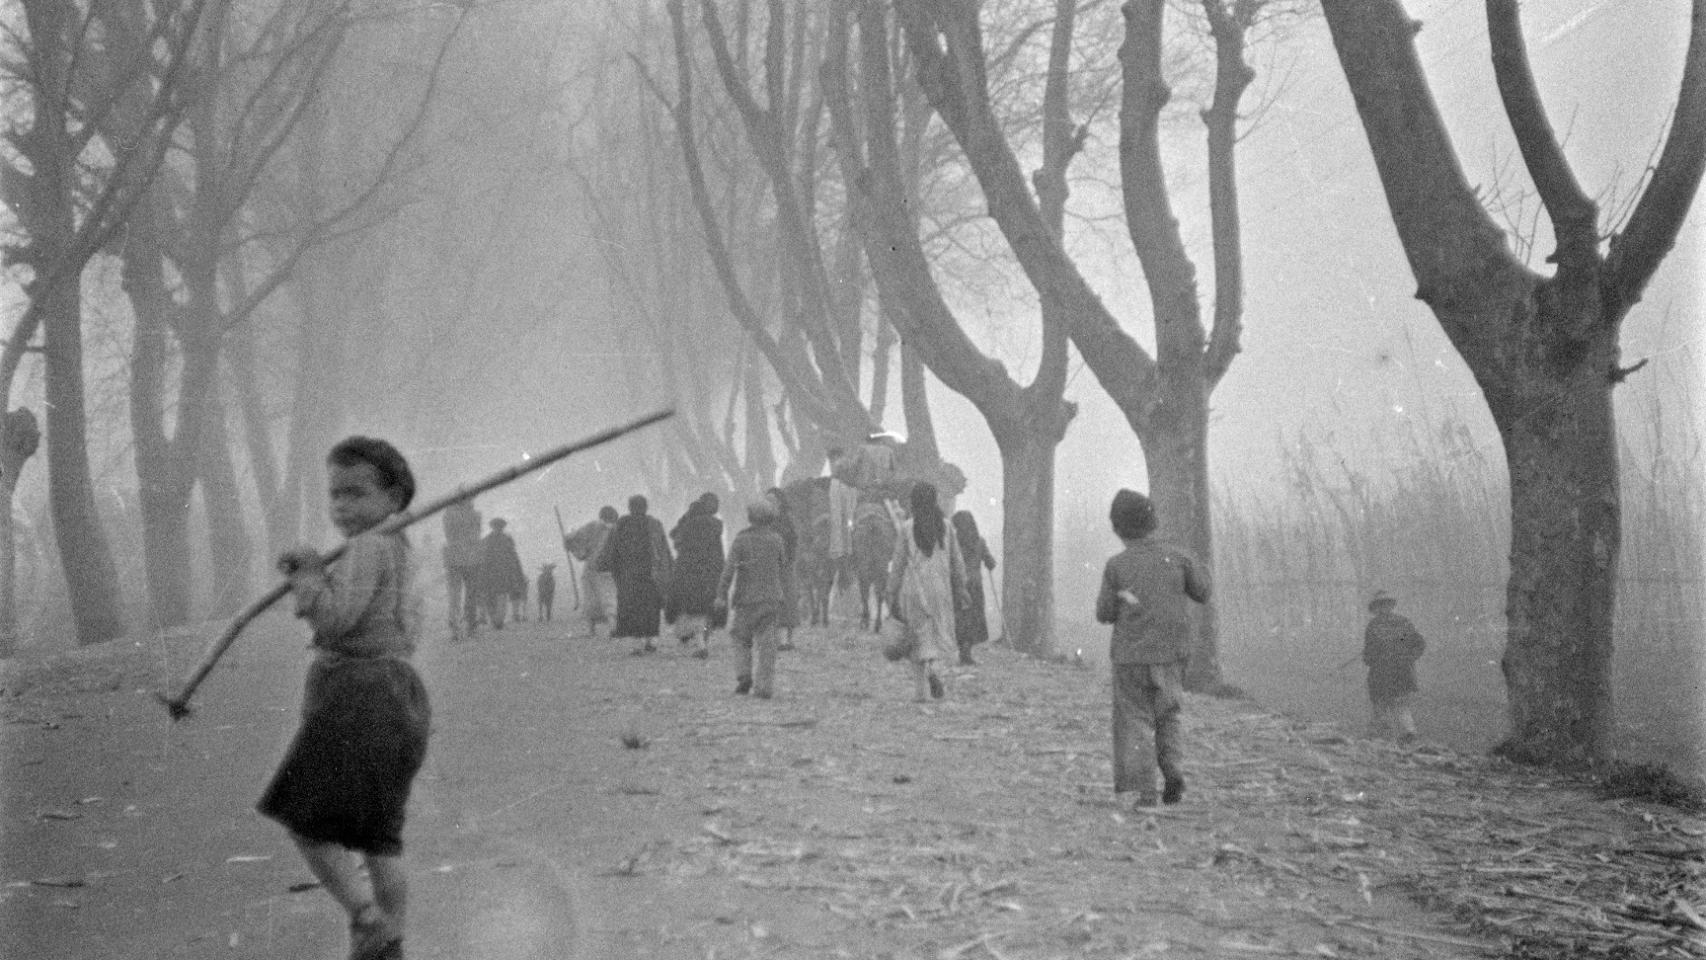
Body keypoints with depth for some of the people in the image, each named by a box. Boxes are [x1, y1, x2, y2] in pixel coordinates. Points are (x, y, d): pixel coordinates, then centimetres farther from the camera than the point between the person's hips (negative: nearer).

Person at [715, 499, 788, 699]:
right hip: (772, 598, 2)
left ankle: (744, 678, 0)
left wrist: (721, 595, -15)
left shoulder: (741, 540, -7)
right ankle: (764, 687, -3)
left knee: (742, 638, 15)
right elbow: (783, 565, 11)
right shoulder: (775, 539, 0)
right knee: (766, 644, 2)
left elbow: (730, 568, -15)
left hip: (747, 598, -1)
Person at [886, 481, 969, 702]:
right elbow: (957, 561, 4)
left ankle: (921, 690, 1)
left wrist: (892, 596, 3)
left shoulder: (907, 529, -6)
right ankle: (930, 669, -7)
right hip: (939, 590, 1)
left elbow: (897, 565, -4)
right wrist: (960, 588, 13)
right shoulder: (945, 526, 0)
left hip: (913, 591, -1)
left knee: (919, 637, 8)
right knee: (938, 633, 18)